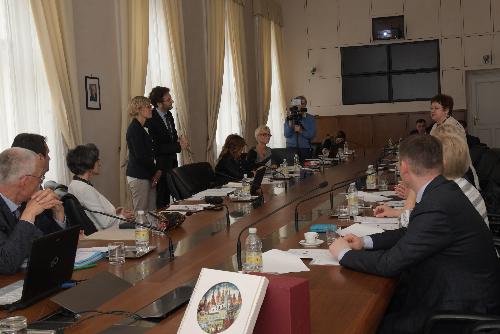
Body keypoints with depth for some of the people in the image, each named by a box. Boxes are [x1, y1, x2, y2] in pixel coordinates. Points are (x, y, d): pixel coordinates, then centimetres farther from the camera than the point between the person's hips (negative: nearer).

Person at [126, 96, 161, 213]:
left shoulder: (140, 128, 15)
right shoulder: (134, 129, -14)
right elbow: (140, 156, -19)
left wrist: (155, 171, 2)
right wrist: (156, 170, -8)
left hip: (146, 176, 9)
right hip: (138, 177, -9)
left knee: (152, 211, 9)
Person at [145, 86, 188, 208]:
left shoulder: (168, 114, 6)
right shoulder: (151, 120, -20)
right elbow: (156, 147, -21)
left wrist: (179, 139, -5)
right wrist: (179, 146, -21)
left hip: (172, 162, 8)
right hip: (160, 165, -8)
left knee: (168, 197, 13)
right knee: (160, 200, -2)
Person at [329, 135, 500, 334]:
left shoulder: (437, 208, -28)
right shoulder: (442, 191, 2)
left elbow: (391, 264, -22)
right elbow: (411, 234, 15)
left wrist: (344, 253, -8)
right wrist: (366, 242, 8)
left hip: (463, 308, -9)